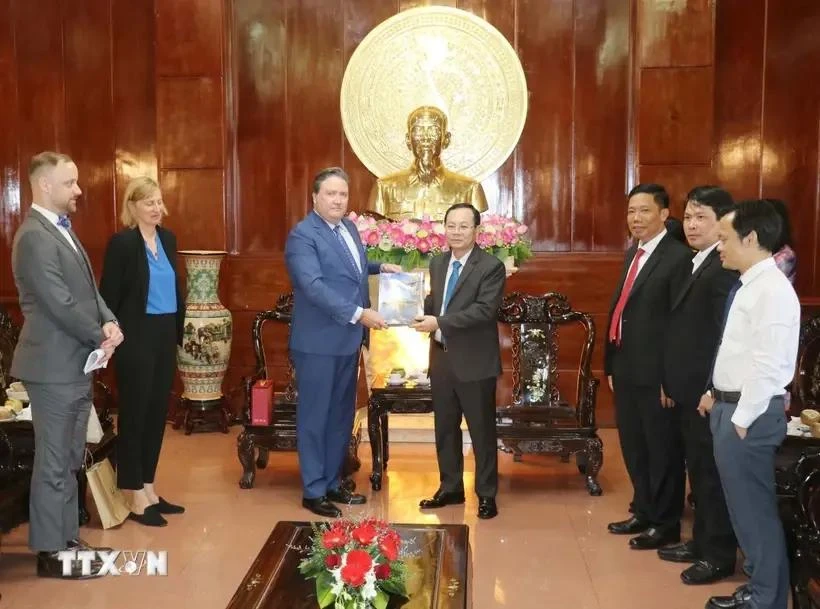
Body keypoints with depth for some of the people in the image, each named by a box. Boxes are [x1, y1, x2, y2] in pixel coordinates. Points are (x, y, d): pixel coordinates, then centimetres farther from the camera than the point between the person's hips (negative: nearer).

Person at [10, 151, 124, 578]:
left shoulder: (62, 230, 14)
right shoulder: (34, 237, -18)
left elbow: (87, 289, 13)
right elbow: (60, 304, -22)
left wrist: (108, 322, -5)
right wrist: (100, 338, -10)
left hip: (77, 363, 9)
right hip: (54, 366, -9)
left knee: (69, 460, 16)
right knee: (53, 462, 1)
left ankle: (66, 538, 28)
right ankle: (51, 553, 12)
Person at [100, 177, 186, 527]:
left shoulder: (167, 238, 9)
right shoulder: (122, 242, -11)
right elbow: (109, 296, -12)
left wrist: (179, 331, 11)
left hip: (164, 337, 7)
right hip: (136, 339, -7)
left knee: (157, 413, 13)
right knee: (134, 415, 3)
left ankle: (148, 490, 26)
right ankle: (136, 499, 12)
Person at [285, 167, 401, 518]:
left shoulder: (349, 227, 12)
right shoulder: (303, 235, -14)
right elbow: (313, 286, -26)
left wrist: (381, 268, 14)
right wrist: (358, 314, -28)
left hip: (348, 339, 8)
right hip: (318, 342, -8)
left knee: (342, 416, 15)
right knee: (315, 417, 3)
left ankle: (332, 483, 28)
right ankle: (313, 491, 14)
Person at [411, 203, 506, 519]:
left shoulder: (491, 267, -12)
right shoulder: (437, 263, 10)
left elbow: (485, 310, -22)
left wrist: (439, 322, -25)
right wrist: (420, 310, -4)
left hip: (475, 362, -6)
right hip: (442, 358, 7)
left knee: (482, 430, 4)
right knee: (445, 428, 15)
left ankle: (486, 494, 17)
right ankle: (450, 488, 29)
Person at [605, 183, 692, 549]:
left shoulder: (678, 257, -13)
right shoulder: (632, 254, 14)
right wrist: (612, 363, 13)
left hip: (655, 372, -8)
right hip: (626, 369, 8)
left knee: (662, 449, 6)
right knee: (633, 446, 18)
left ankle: (666, 524, 20)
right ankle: (643, 512, 34)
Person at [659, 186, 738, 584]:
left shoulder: (726, 267, -17)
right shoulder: (697, 264, 14)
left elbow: (728, 334, -23)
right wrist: (673, 381, 14)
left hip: (710, 391, -10)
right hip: (690, 389, 10)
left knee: (713, 472, 2)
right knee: (698, 470, 18)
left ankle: (720, 555, 16)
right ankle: (702, 541, 31)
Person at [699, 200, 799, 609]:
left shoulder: (773, 290, -18)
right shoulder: (747, 286, 11)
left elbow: (769, 364, -22)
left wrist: (743, 420, -18)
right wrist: (716, 395, 15)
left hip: (749, 413, -10)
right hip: (729, 406, 10)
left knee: (755, 509, 1)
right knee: (742, 507, 18)